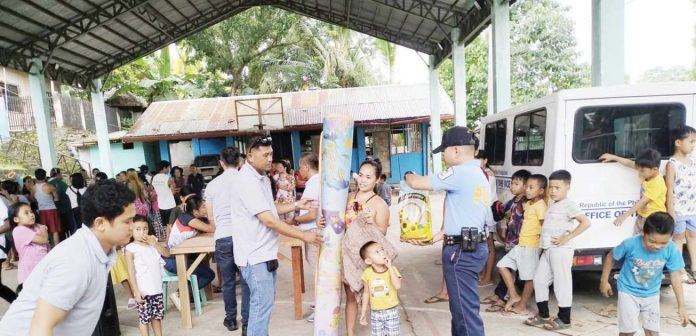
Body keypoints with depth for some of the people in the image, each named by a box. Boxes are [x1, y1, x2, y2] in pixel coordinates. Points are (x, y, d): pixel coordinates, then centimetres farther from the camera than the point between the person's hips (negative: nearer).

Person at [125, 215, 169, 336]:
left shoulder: (152, 242, 6)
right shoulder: (131, 248, -9)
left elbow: (166, 254, 3)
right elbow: (131, 272, -10)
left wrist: (155, 243, -10)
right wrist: (136, 291, -13)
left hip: (157, 289, 5)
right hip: (143, 291, -5)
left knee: (157, 316, 16)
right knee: (144, 318, 4)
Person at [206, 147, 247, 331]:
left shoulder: (212, 184, 6)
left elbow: (211, 217, 13)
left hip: (223, 237, 2)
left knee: (228, 282, 13)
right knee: (247, 280, 10)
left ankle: (231, 320, 25)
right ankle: (247, 319, 16)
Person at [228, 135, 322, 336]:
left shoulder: (261, 177, 10)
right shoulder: (248, 182, -23)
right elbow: (269, 221, -26)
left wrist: (295, 205, 4)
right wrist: (304, 236, -21)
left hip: (262, 252, 10)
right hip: (255, 255, -10)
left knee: (261, 301, 20)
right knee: (263, 303, -2)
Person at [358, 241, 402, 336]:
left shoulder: (392, 269, -13)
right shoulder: (367, 273, -8)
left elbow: (398, 286, -29)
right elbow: (366, 293, 3)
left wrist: (390, 267, -29)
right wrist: (363, 312, 7)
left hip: (391, 311, -1)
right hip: (375, 312, 1)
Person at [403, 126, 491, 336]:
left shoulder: (460, 173, -16)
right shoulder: (479, 175, 16)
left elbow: (417, 183, -14)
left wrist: (408, 176, 10)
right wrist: (434, 239, 15)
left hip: (462, 250, -10)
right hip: (472, 246, 10)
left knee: (465, 308, -1)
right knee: (461, 305, 20)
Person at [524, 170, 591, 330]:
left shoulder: (569, 205, -9)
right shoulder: (552, 206, 17)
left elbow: (586, 222, -19)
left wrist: (567, 237, -19)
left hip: (561, 250, -9)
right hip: (547, 250, 9)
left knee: (561, 283, -1)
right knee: (539, 279, 11)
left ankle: (564, 319, 12)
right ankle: (543, 315, 22)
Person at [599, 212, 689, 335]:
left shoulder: (671, 250, -20)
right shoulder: (630, 244, -28)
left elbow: (675, 276, -8)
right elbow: (611, 257, -10)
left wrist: (681, 306, -5)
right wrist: (604, 281, -3)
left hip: (651, 295, 3)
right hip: (628, 291, -3)